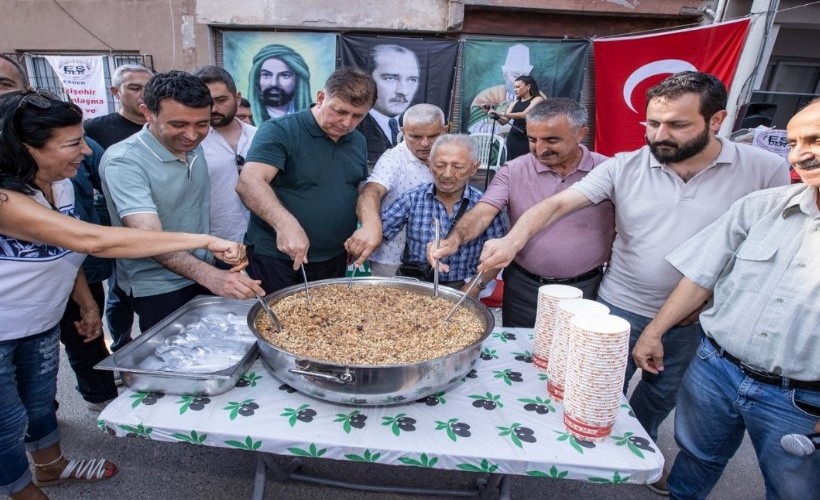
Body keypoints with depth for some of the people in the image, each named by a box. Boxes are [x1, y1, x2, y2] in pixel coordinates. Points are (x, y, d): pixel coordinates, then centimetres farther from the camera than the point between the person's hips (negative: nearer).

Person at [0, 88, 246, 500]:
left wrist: (87, 304, 9)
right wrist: (205, 241, -49)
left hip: (41, 322, 7)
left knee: (40, 401, 25)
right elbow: (92, 240, -46)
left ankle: (51, 466, 49)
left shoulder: (60, 184, -6)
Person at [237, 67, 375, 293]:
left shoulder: (358, 142, 7)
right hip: (276, 258, -5)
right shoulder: (280, 131, -13)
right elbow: (249, 183, -25)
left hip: (334, 259, 6)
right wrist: (285, 224, -41)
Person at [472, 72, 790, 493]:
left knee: (662, 396, 25)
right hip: (620, 310, -1)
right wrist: (514, 240, -37)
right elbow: (557, 204, -20)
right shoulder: (624, 167, -12)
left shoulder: (766, 170, -11)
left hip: (696, 321, 2)